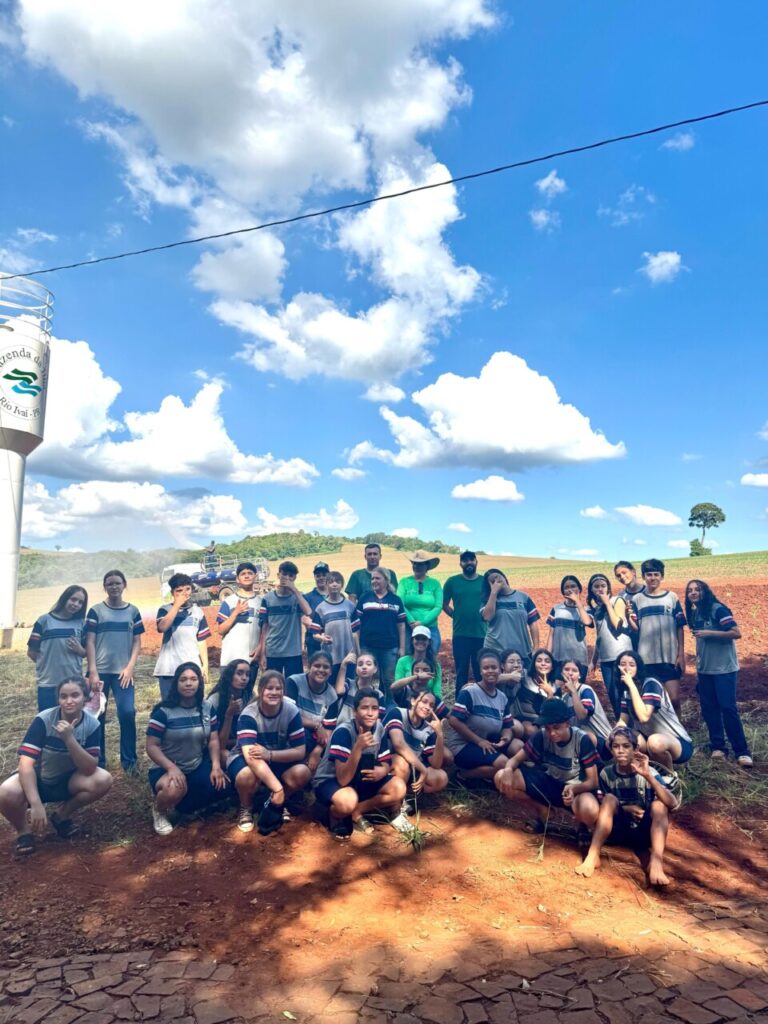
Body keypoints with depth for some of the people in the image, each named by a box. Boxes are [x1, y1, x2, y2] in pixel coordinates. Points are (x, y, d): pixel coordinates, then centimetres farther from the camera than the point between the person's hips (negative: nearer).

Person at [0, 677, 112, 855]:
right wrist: (36, 804, -39)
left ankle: (62, 815, 4)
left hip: (67, 781, 2)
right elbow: (26, 763, -29)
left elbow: (90, 769, -24)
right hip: (37, 780, -2)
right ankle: (23, 830, 0)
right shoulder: (43, 720, -24)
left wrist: (69, 739, -37)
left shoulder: (92, 725, -17)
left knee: (103, 780, -25)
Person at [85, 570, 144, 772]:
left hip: (123, 671, 1)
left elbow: (137, 642, 7)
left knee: (127, 713, -8)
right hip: (100, 671, 0)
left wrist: (130, 668, -5)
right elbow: (89, 642, -2)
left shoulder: (133, 611, 7)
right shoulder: (96, 611, 2)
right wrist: (93, 672, -9)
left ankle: (129, 760, 5)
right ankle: (98, 762, 18)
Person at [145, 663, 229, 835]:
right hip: (166, 769, -5)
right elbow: (151, 746, -15)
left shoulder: (207, 707, 0)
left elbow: (213, 740, 2)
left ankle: (185, 804, 15)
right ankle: (159, 811, 2)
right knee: (175, 790, -38)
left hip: (198, 767, 5)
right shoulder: (163, 711, -14)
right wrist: (172, 768, -29)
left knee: (221, 786, -19)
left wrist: (216, 766, -15)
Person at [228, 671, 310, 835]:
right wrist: (278, 788, -49)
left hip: (279, 760, 3)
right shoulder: (249, 714, -27)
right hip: (246, 759, -3)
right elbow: (251, 756, -40)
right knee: (247, 775, -37)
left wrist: (269, 754, -36)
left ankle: (275, 802, 5)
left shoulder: (291, 711, -19)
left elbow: (300, 751, -18)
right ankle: (246, 809, -3)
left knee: (302, 773, -27)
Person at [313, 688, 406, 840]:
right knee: (347, 802, -38)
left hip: (360, 780, 6)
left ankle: (356, 813, 2)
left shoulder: (379, 728, -10)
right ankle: (336, 816, -2)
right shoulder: (343, 732, -27)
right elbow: (343, 779, -31)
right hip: (329, 781, -6)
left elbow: (385, 763, 1)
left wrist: (382, 771, -24)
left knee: (399, 789, -16)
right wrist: (358, 747, -43)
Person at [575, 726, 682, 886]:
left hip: (645, 832, -1)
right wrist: (624, 808, -18)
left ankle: (656, 862, -42)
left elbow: (672, 803, -27)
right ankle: (593, 856, -34)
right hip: (618, 829, 1)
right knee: (610, 799, -25)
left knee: (659, 804, -26)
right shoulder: (607, 773, -8)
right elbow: (603, 805, 0)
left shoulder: (649, 771, -13)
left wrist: (648, 776, -37)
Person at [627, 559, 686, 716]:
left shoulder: (671, 597, 3)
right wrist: (628, 617, -19)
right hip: (647, 658, 1)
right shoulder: (637, 599, 4)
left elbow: (679, 627, 4)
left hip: (670, 657, 0)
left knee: (674, 699, -1)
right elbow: (635, 628, 1)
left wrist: (681, 654, -1)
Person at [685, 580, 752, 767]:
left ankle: (742, 752, -1)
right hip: (704, 669, 7)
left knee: (728, 707, -7)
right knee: (709, 708, 7)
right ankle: (717, 746, 16)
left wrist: (709, 633, -22)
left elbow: (736, 633, -19)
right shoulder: (694, 613, 9)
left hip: (724, 668, -7)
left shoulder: (717, 609, -12)